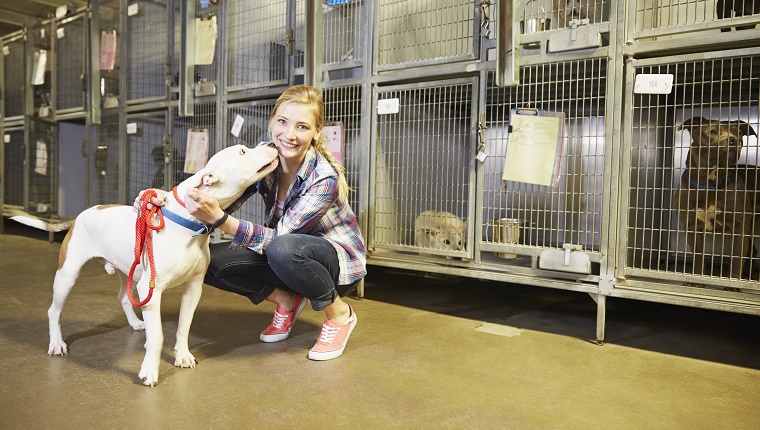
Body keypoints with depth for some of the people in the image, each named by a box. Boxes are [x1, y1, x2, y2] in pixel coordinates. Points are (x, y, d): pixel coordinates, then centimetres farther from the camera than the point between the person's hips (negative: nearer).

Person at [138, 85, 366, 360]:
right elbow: (224, 200, -9)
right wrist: (170, 196, -26)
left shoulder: (325, 178, -28)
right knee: (209, 259, -14)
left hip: (339, 259, -5)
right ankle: (286, 300, 6)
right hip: (288, 256, 5)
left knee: (283, 249, -38)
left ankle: (339, 314, -11)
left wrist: (220, 219, -46)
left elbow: (278, 237, -33)